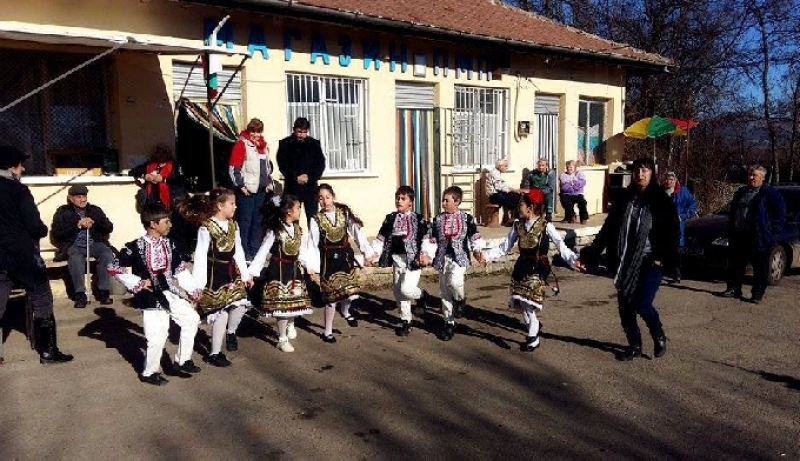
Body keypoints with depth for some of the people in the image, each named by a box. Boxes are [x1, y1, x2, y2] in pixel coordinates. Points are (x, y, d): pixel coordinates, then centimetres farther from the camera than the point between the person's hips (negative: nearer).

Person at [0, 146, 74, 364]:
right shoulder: (18, 190, -14)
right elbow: (35, 227, -17)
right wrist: (44, 230, 3)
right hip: (23, 255, -6)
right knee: (42, 302, 5)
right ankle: (48, 351, 9)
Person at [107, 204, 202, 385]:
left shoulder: (168, 243, 5)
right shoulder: (137, 247, -15)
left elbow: (180, 268, 12)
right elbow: (112, 267, -13)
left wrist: (194, 290, 8)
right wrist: (136, 283, -14)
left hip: (170, 293, 7)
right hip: (151, 297, -7)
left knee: (192, 319, 7)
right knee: (157, 336, -4)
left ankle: (181, 362, 20)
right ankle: (149, 373, 21)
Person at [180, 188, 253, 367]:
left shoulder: (233, 225, 6)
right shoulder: (206, 227, -15)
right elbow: (200, 257, -16)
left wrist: (245, 274, 11)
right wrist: (197, 284, -17)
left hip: (231, 273, 6)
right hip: (214, 275, -6)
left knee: (241, 304, -8)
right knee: (220, 312, -1)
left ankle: (231, 332, 25)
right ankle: (214, 353, 16)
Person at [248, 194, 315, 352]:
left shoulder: (298, 229, 4)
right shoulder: (274, 231, -16)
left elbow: (302, 250, 13)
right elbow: (263, 252, -16)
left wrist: (308, 266, 9)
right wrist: (252, 272, -19)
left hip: (295, 269, 6)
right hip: (279, 270, -6)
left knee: (296, 301, 13)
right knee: (282, 303, 0)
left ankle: (291, 324, 45)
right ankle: (282, 340, 15)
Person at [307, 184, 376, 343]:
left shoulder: (344, 213, -1)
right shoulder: (316, 219, -4)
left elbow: (357, 232, -3)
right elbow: (313, 244, -6)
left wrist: (368, 252, -10)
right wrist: (313, 266, -14)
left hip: (345, 256, 2)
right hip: (328, 259, -1)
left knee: (351, 289, -3)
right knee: (331, 295, 2)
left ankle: (345, 310, 35)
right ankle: (328, 331, 19)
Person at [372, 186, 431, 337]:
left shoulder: (418, 219, -4)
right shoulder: (390, 218, 7)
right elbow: (381, 238, 9)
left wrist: (425, 255, -20)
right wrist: (373, 254, 1)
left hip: (413, 259, -5)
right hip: (396, 259, 5)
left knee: (407, 289, -20)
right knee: (398, 292, 10)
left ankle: (422, 296, 15)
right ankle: (406, 321, 26)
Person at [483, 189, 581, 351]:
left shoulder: (546, 226, -10)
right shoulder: (518, 225, 4)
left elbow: (561, 246, -13)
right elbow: (504, 247, 8)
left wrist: (573, 260, -30)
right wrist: (487, 255, -1)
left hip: (538, 269, -5)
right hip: (522, 268, 5)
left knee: (528, 302, -11)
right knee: (519, 302, 2)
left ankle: (533, 338, 8)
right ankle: (534, 326, 30)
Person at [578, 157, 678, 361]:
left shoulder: (661, 201, -4)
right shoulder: (625, 199, 8)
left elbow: (672, 233, -7)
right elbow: (608, 229, 6)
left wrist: (664, 258, -18)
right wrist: (590, 254, -1)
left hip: (650, 262, -4)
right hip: (626, 262, 4)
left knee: (642, 305, -11)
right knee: (625, 305, 6)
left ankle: (659, 337, 20)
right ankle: (634, 345, 25)